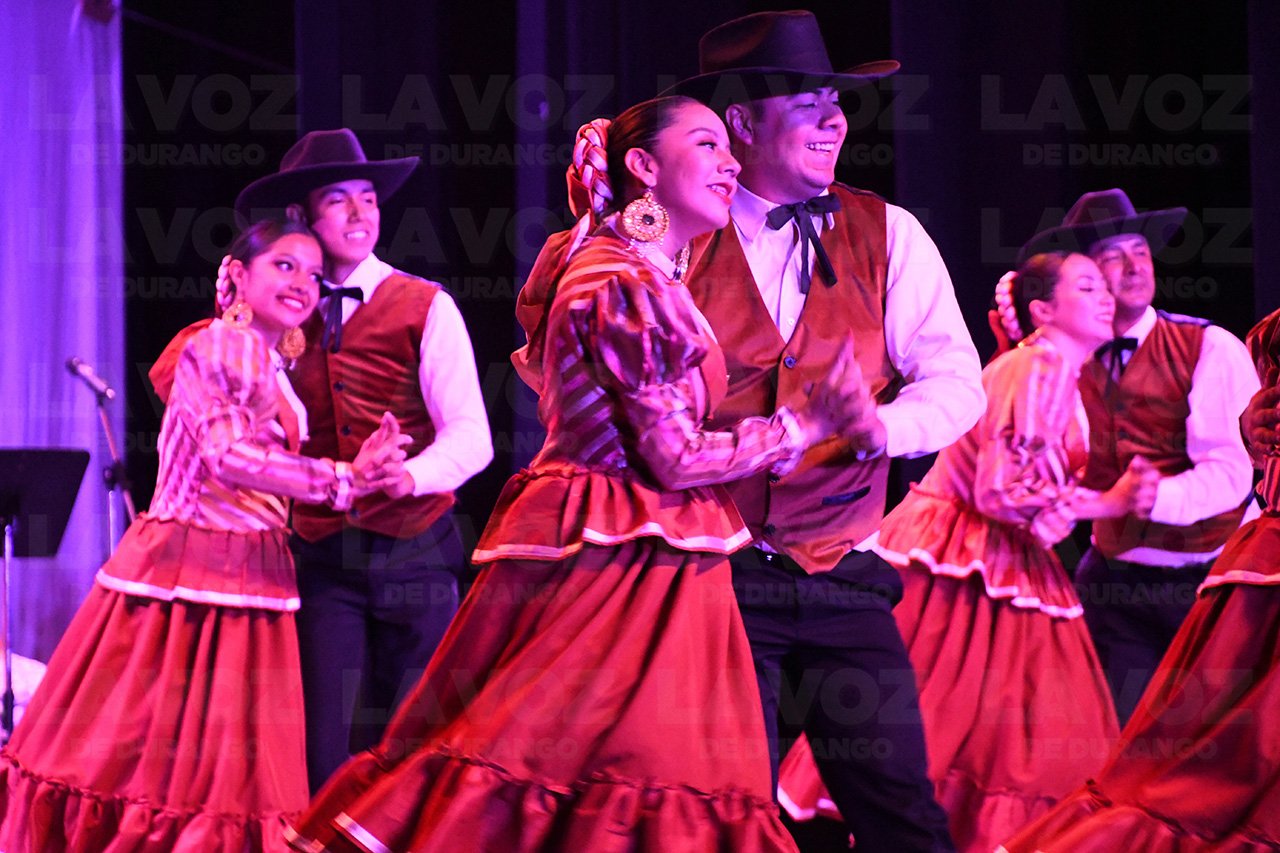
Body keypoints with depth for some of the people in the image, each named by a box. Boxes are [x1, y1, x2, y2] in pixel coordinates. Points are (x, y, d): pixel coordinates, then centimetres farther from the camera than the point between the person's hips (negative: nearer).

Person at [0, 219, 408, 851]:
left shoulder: (272, 365, 19)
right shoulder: (221, 344, -9)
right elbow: (227, 456, -19)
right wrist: (342, 480, -16)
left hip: (248, 575, 9)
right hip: (194, 560, -9)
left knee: (226, 762, 6)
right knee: (158, 742, -6)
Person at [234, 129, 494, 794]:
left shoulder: (424, 308, -2)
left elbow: (472, 437, -11)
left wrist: (406, 475, -30)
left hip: (414, 554, -2)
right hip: (323, 558, 2)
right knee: (330, 753, -3)